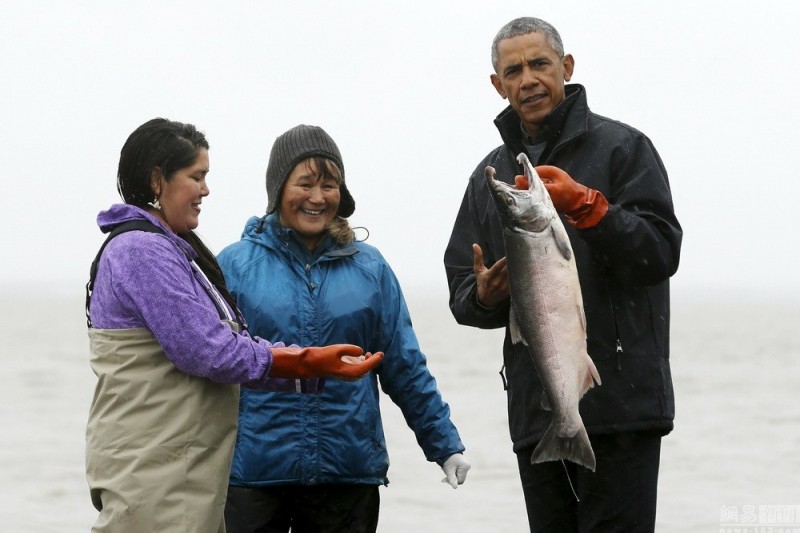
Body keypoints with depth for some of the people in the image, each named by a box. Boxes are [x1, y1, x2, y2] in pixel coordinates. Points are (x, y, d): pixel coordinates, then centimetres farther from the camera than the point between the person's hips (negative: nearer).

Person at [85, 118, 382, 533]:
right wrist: (309, 363, -11)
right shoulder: (140, 250, -13)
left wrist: (317, 368, 2)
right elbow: (208, 353, -18)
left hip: (188, 472, 10)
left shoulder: (172, 250, 18)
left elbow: (233, 342, 13)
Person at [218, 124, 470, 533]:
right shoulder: (236, 264, 1)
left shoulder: (369, 267, 8)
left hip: (349, 474, 2)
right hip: (253, 474, -2)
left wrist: (445, 446, 8)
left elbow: (406, 368, 11)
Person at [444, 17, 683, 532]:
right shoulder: (491, 174, 18)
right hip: (536, 410, 6)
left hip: (620, 407, -5)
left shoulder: (622, 147, 2)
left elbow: (662, 251, -9)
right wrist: (483, 296, -6)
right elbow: (462, 291, 18)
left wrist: (584, 205, -20)